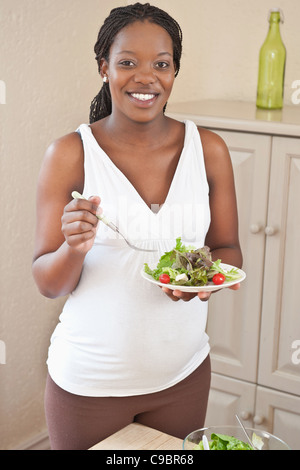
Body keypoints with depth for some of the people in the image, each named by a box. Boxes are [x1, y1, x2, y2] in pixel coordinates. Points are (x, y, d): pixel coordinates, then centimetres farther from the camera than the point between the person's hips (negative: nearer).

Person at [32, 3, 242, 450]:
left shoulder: (208, 149, -4)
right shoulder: (69, 155, -12)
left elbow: (229, 250, 4)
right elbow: (48, 284, -8)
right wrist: (75, 248, -30)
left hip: (183, 374, 3)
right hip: (89, 381, -2)